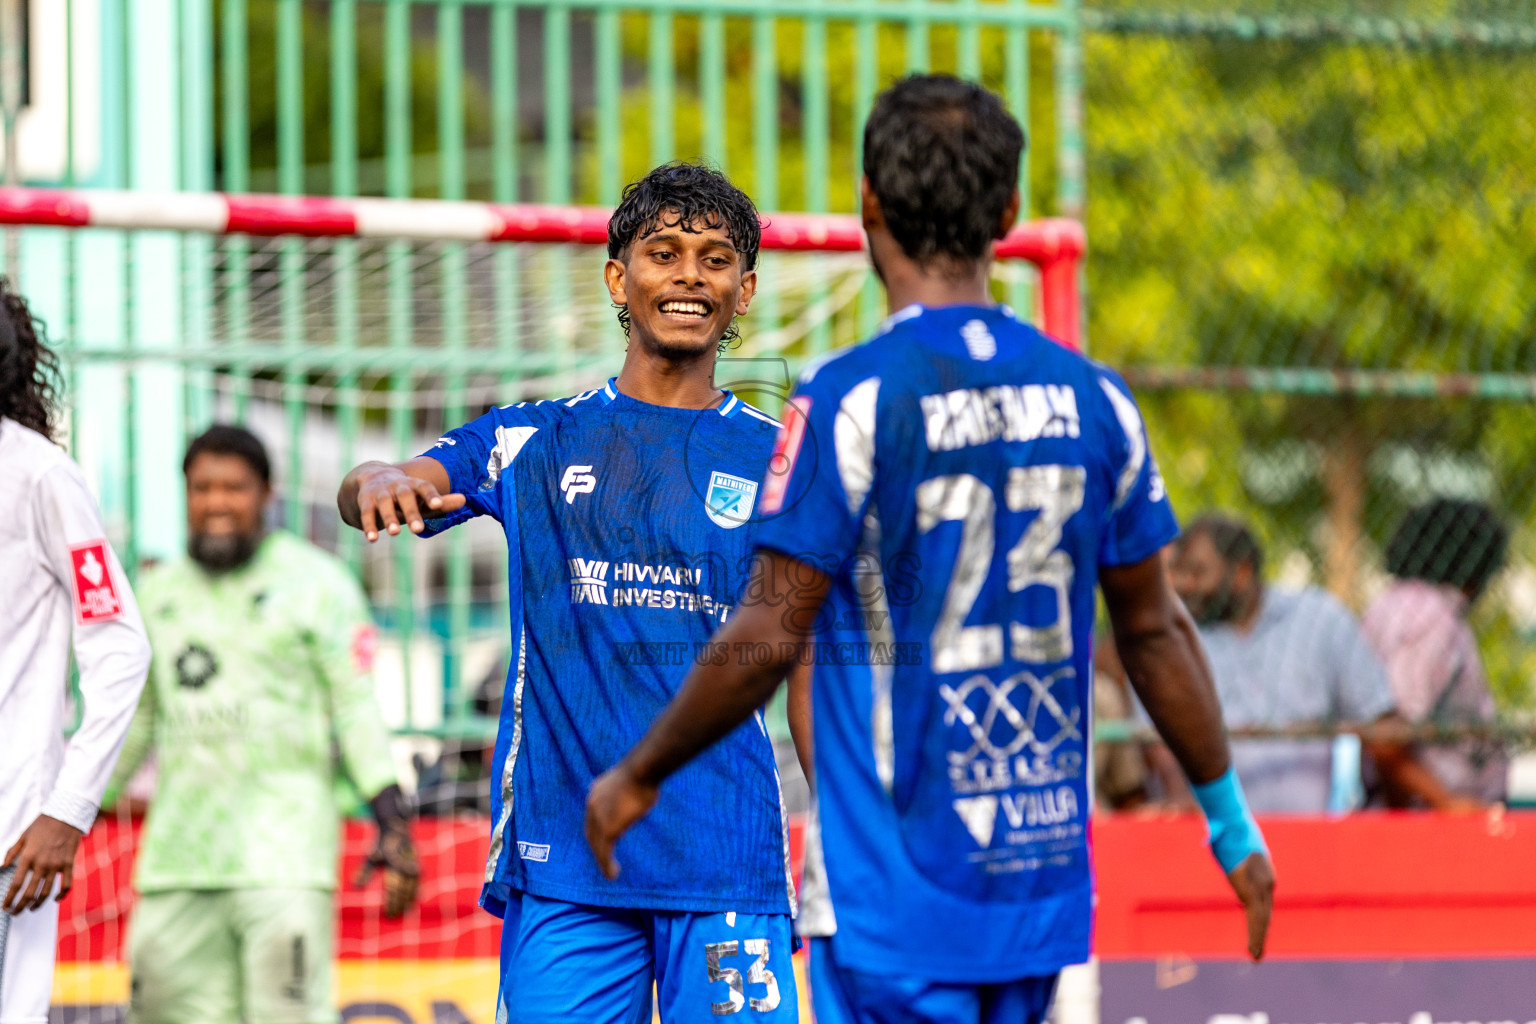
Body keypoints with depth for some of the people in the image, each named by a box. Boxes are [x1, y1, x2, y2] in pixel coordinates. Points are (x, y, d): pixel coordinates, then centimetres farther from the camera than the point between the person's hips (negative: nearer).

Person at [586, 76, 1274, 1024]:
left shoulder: (849, 399, -13)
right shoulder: (1092, 399, 4)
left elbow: (768, 637, -14)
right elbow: (1154, 630, 11)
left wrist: (637, 777, 0)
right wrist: (1230, 817, 23)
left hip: (895, 899, -6)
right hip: (1044, 879, 6)